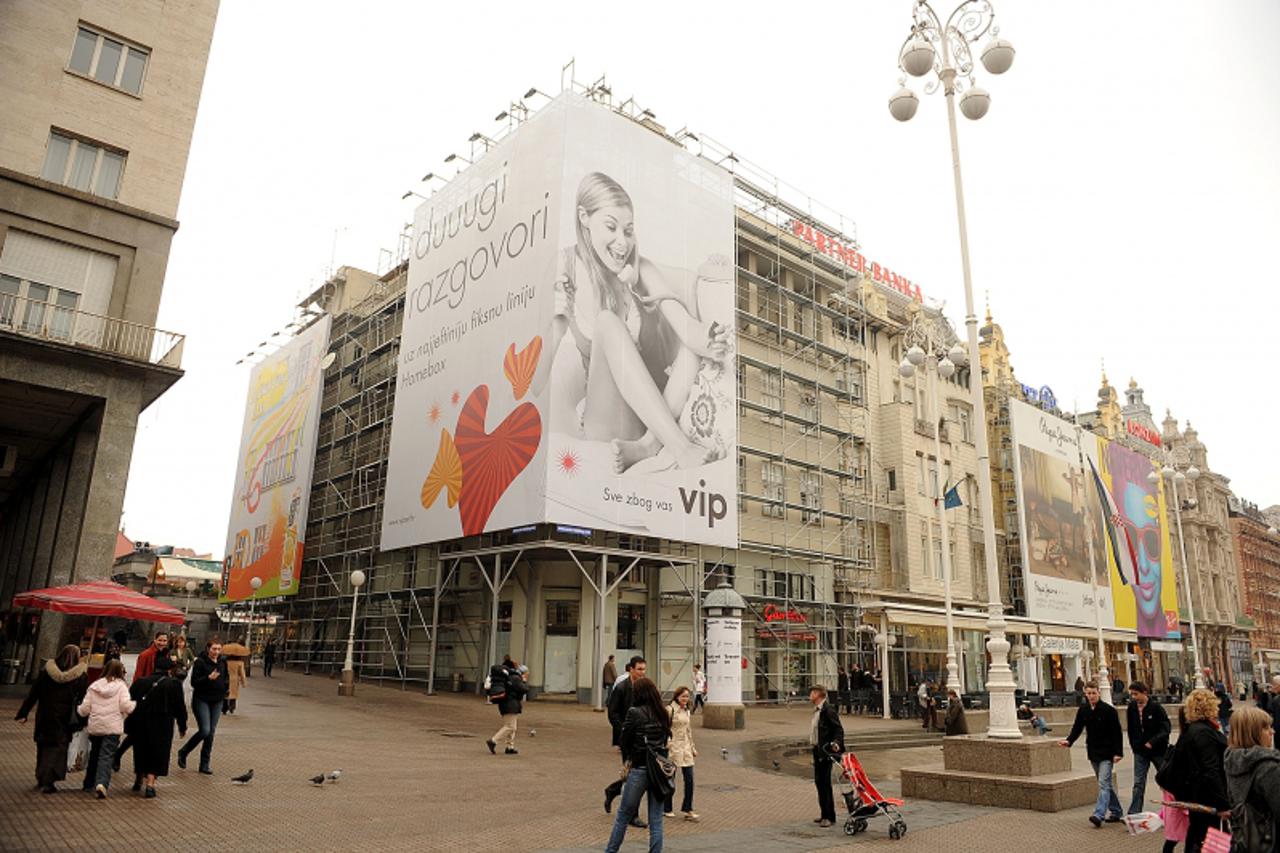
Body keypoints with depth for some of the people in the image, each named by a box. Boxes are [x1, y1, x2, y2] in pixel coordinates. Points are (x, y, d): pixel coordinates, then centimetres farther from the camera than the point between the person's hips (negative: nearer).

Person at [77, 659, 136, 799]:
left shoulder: (94, 686, 7)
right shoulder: (121, 686, -4)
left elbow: (84, 709, 6)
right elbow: (126, 706, -13)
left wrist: (78, 709, 28)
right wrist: (135, 704, 7)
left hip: (94, 727, 4)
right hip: (113, 727, -4)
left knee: (94, 754, 21)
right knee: (106, 756, -5)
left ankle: (89, 783, 34)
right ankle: (102, 783, -23)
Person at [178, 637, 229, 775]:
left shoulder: (223, 662, 6)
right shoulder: (200, 662, -10)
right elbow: (194, 682, -13)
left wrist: (225, 690, 5)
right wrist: (209, 678, -28)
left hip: (217, 701, 5)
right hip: (201, 700, -5)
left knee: (211, 733, 5)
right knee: (205, 731, -13)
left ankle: (204, 765, 14)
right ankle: (183, 753, 13)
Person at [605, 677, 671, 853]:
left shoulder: (634, 712, -11)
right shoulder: (663, 714, 4)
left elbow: (623, 742, -5)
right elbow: (665, 740, 9)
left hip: (639, 770, -4)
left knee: (623, 816, 13)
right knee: (656, 820, 9)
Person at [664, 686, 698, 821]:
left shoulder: (687, 712, 12)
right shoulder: (669, 710, -10)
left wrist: (692, 747, 20)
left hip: (685, 748, 6)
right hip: (673, 748, -6)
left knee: (689, 779, 1)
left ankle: (687, 809, 12)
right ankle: (667, 809, 21)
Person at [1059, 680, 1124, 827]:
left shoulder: (1108, 710, -11)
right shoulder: (1083, 710, 4)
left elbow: (1117, 733, -9)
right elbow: (1077, 728, 6)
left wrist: (1118, 752, -14)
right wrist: (1069, 740, -10)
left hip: (1107, 753, -6)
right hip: (1093, 753, 6)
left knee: (1104, 783, -12)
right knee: (1106, 784, 15)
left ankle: (1099, 815, -18)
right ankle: (1116, 813, 27)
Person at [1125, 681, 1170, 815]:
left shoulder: (1156, 707, -14)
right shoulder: (1132, 707, -2)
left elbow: (1166, 728, -15)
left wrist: (1152, 742, -23)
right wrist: (1134, 745, 3)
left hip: (1158, 749, -3)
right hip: (1140, 751, 3)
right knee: (1138, 783, 0)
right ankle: (1134, 813, 0)